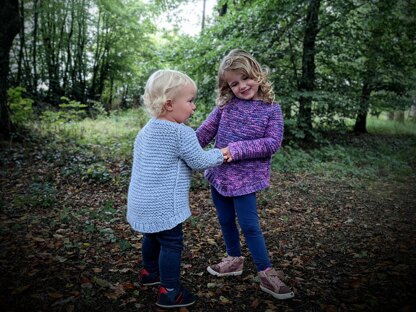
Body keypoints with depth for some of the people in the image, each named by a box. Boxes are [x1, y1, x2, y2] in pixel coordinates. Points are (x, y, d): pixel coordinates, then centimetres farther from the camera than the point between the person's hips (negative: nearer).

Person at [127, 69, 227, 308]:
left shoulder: (146, 130, 8)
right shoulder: (182, 133, -19)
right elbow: (200, 162, -12)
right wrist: (220, 154, 5)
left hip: (143, 202, 9)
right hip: (163, 205, -9)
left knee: (152, 237, 26)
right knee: (172, 244, 4)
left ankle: (150, 272, 46)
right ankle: (169, 292, 15)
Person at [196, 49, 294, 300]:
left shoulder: (272, 109, -8)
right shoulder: (226, 105, 1)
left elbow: (273, 143, -16)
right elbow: (207, 130, 7)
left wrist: (237, 149, -24)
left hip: (245, 178, -4)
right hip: (219, 173, 5)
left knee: (249, 225, 0)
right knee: (226, 221, 17)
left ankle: (267, 274, 17)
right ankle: (234, 259, 39)